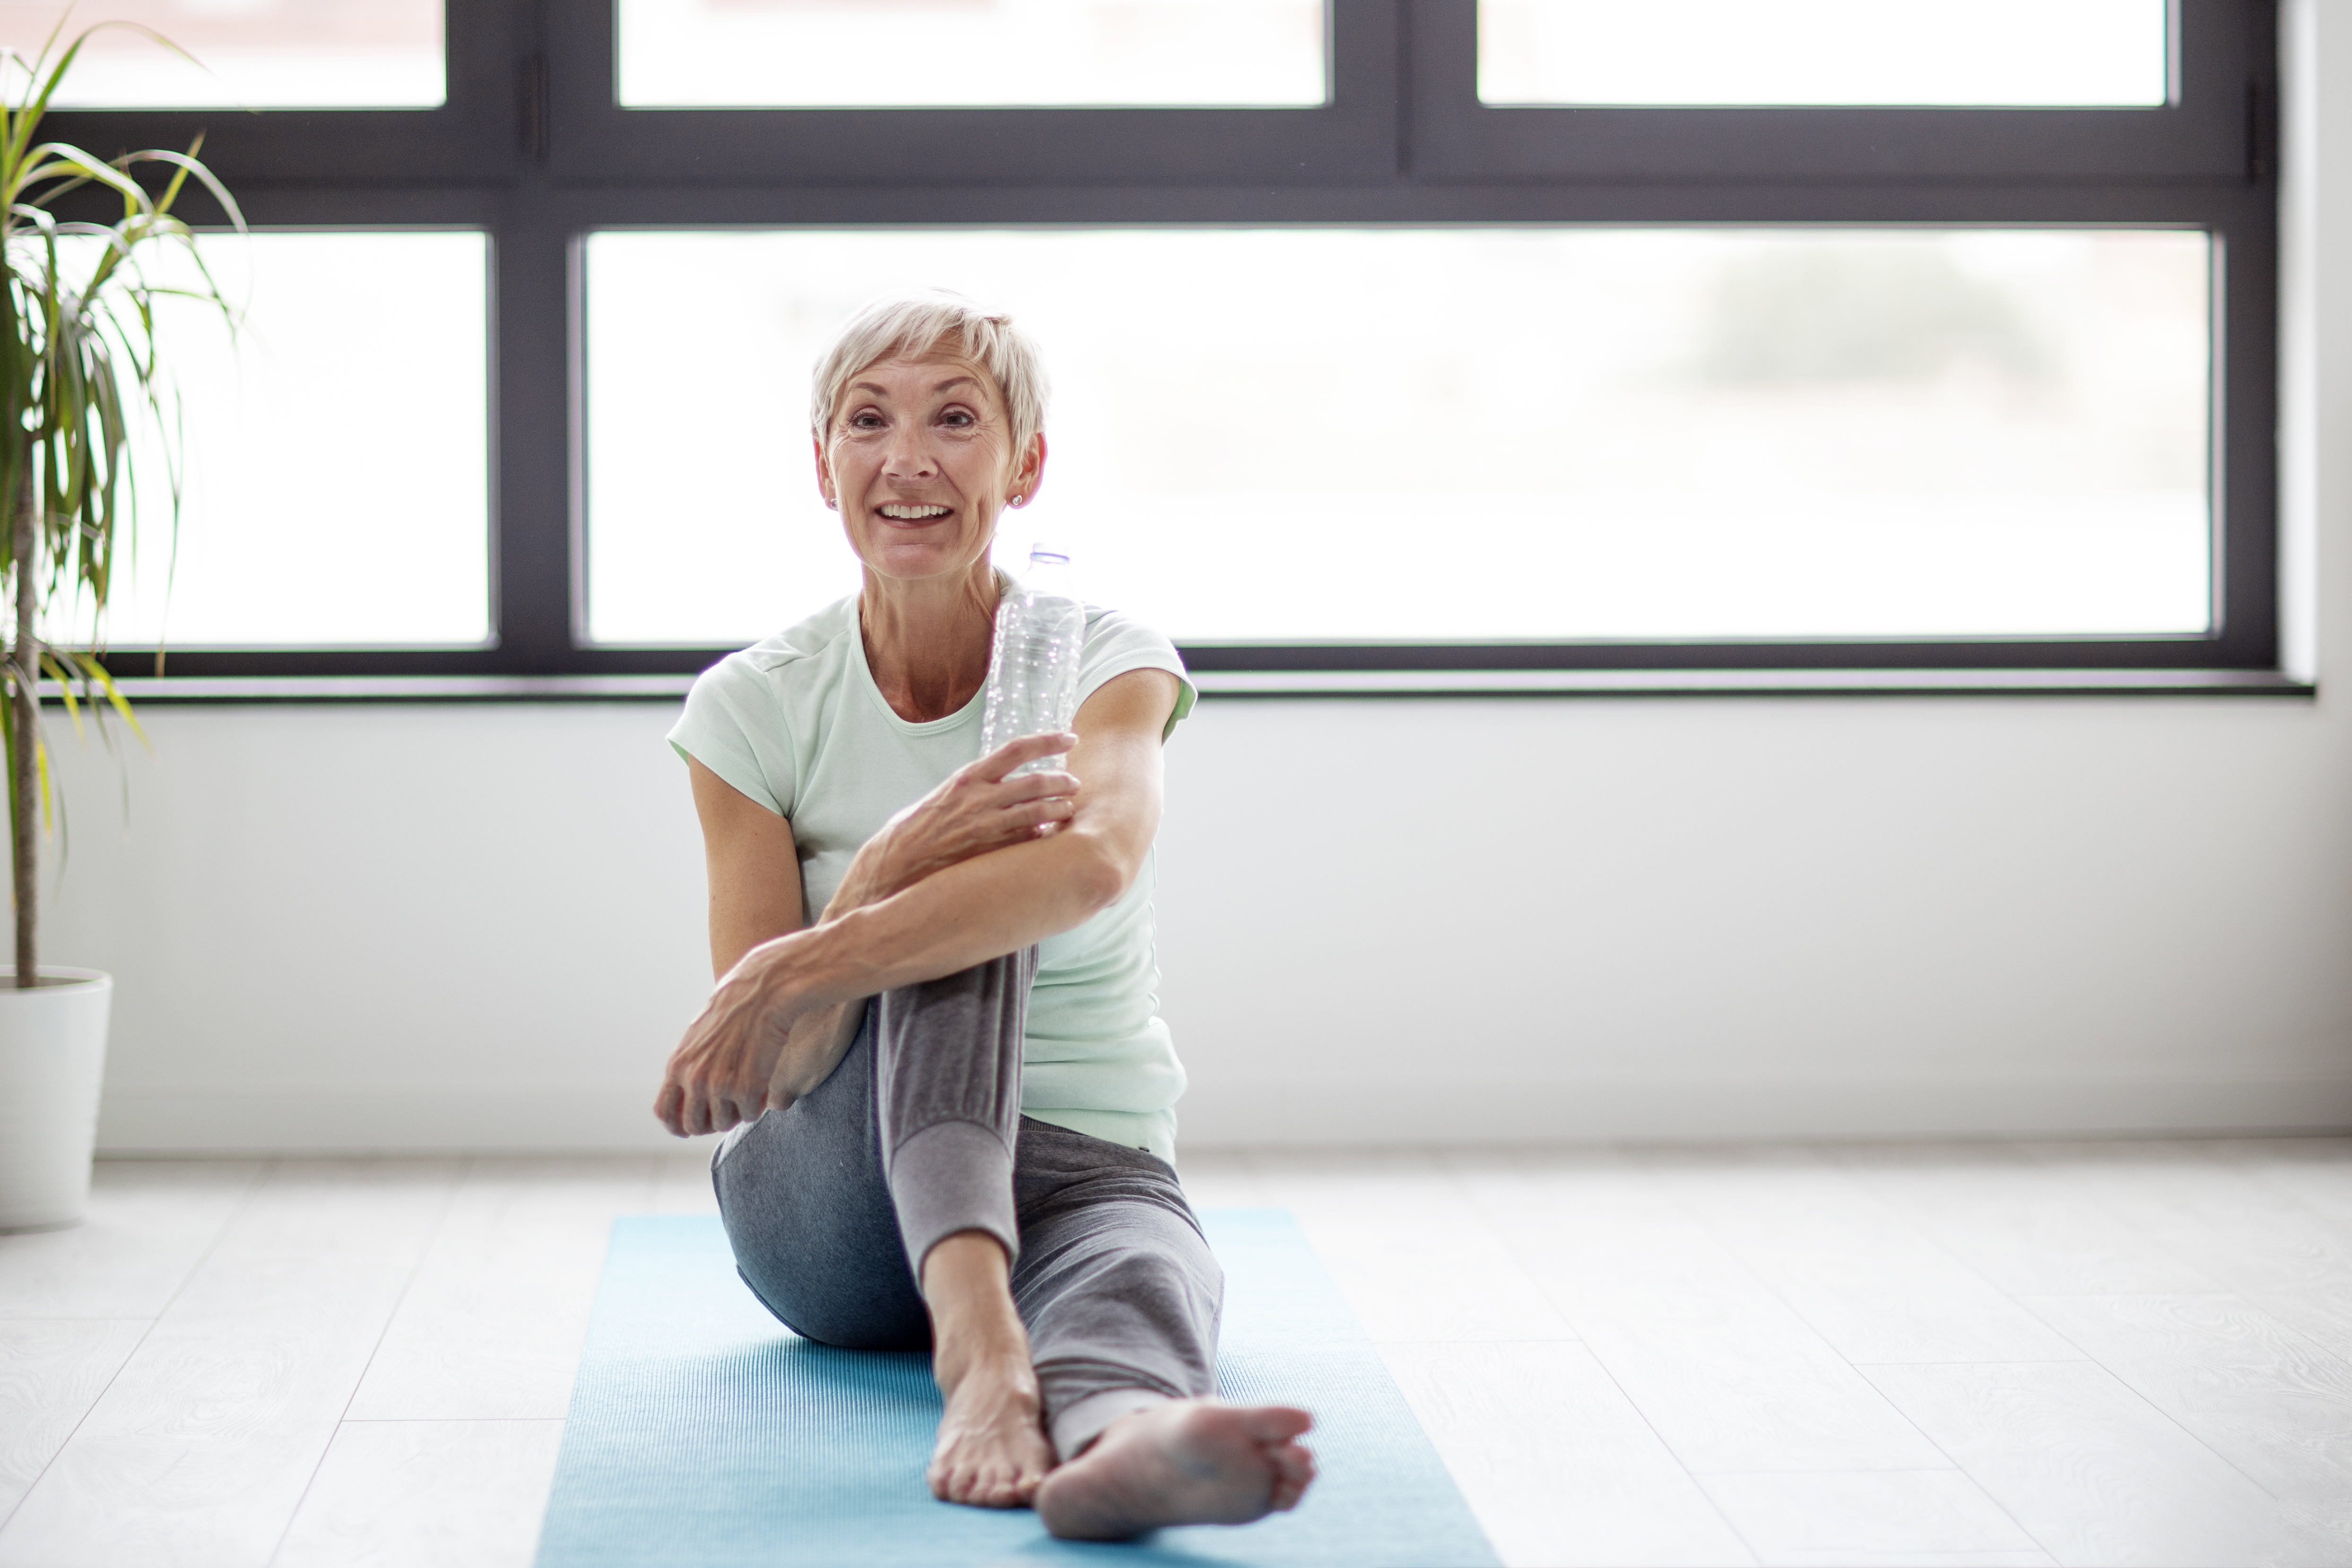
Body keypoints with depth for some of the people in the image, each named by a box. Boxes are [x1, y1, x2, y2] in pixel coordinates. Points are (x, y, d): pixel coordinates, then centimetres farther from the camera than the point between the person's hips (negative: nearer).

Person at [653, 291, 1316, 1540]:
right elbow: (774, 1070, -12)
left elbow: (1096, 859, -30)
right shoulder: (753, 707, -2)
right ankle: (978, 1342, -53)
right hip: (834, 1210, 0)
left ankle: (1125, 1433, -74)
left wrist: (807, 967, -41)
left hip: (1081, 1169, 0)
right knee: (947, 917, -30)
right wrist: (886, 873, -32)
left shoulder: (1107, 666, -4)